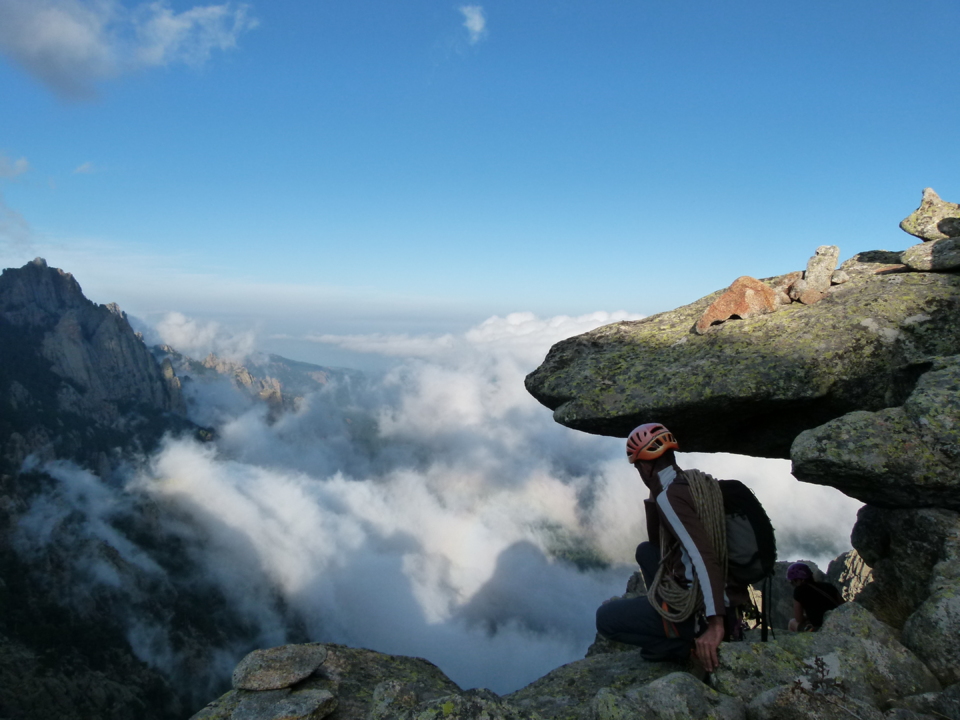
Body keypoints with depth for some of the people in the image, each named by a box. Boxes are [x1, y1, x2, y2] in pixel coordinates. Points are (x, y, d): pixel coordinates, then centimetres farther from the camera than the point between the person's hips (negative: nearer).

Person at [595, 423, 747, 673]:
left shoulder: (670, 496, -19)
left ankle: (683, 644, -1)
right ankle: (666, 620, 18)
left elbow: (704, 557, -29)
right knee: (645, 551, 24)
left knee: (605, 617, 2)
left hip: (702, 608, -9)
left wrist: (715, 624, -32)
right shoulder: (691, 483, 10)